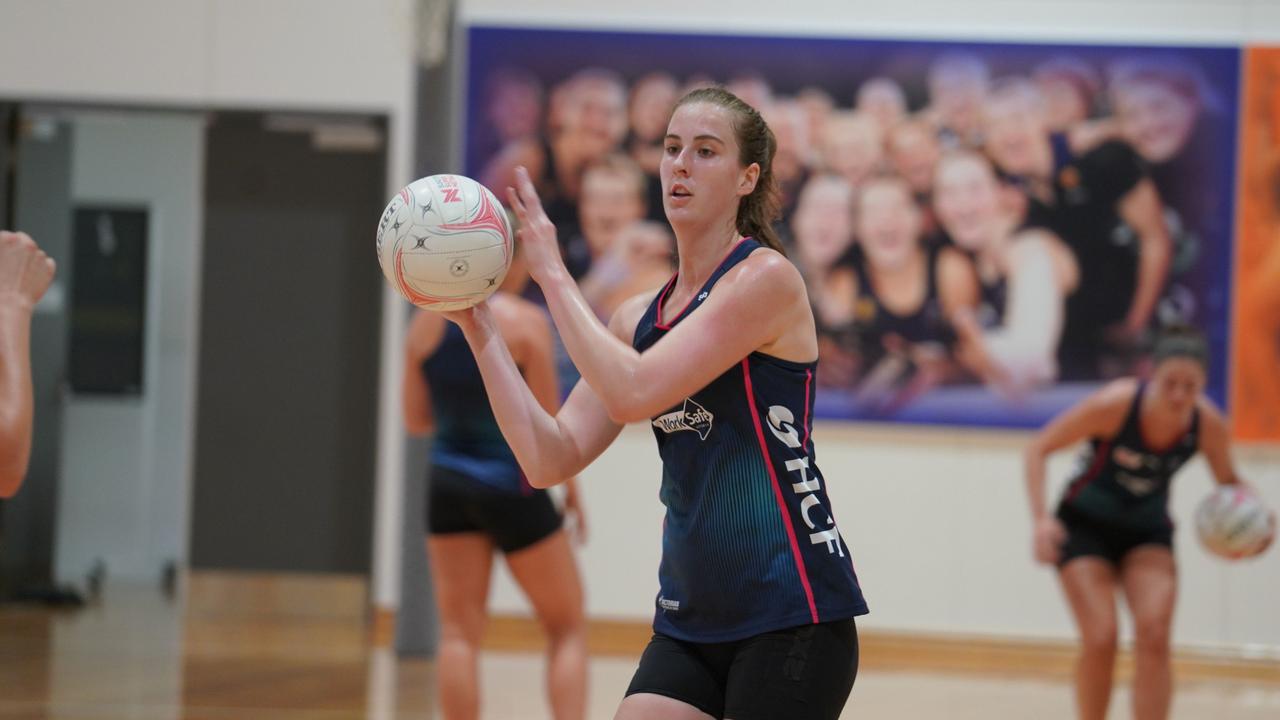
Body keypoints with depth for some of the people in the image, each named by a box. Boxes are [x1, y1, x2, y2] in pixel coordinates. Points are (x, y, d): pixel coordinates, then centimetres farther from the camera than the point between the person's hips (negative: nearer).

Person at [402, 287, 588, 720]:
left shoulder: (425, 323, 1)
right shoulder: (525, 321, -13)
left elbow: (415, 419, 8)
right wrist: (571, 486, 2)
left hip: (449, 484, 4)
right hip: (513, 485, -4)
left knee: (459, 633, 6)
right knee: (567, 629, 8)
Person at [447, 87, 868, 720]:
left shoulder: (765, 278, -10)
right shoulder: (640, 316, 12)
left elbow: (632, 394, -21)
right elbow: (550, 459, 5)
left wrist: (552, 274, -13)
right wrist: (479, 327, 0)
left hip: (790, 614, -7)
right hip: (690, 619, 7)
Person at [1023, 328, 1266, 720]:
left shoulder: (1209, 424, -18)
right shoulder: (1115, 404, -28)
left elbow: (1227, 479, 4)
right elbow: (1038, 449, -18)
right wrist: (1042, 519, -29)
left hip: (1148, 530, 3)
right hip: (1085, 525, -3)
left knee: (1154, 636, -17)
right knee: (1100, 639, -16)